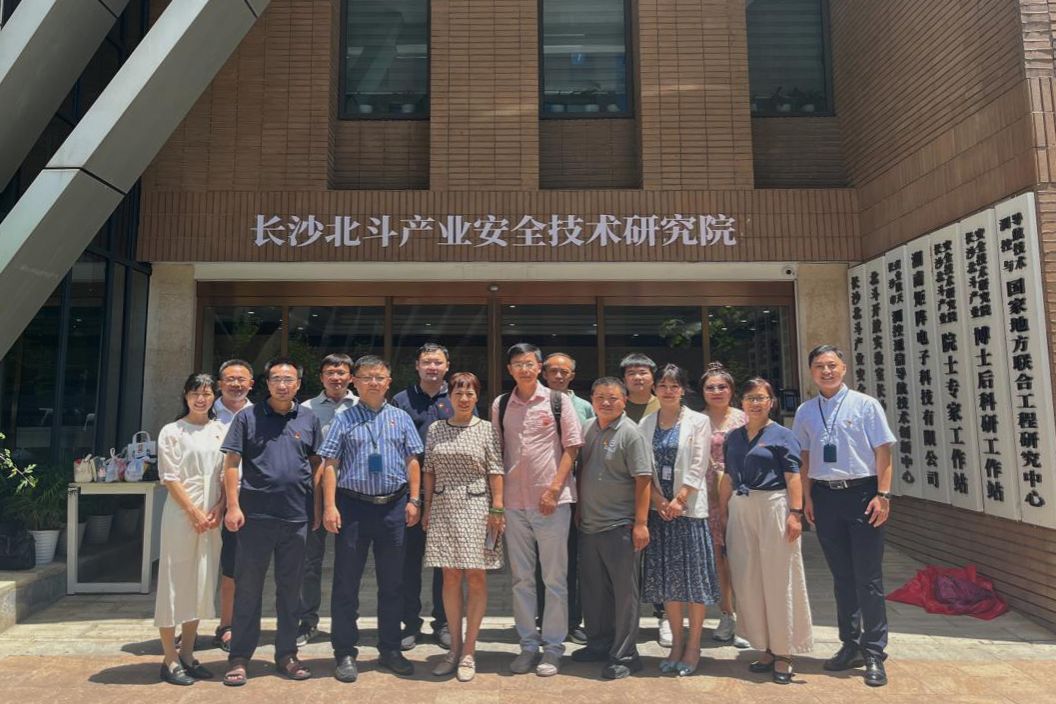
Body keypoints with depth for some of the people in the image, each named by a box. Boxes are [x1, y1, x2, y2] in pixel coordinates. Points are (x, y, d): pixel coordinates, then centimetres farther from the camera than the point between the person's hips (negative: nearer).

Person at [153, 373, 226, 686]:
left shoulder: (221, 431, 10)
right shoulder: (172, 432, -1)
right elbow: (170, 477, -6)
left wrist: (218, 509, -4)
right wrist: (194, 512, -12)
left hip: (213, 515, 4)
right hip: (181, 513, -4)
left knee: (202, 583, 9)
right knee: (175, 581, 0)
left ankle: (187, 654, 21)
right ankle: (170, 660, 9)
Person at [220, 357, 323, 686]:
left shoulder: (309, 420, 7)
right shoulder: (247, 417, 1)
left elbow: (316, 464, 10)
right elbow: (232, 463, -1)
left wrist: (317, 506, 4)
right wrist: (233, 506, -9)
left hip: (297, 517, 2)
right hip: (255, 515, -2)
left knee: (290, 588, 12)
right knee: (247, 588, 6)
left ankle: (287, 654, 24)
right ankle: (239, 657, 18)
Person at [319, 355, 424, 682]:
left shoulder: (400, 418, 7)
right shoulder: (344, 419, 2)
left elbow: (412, 461, 7)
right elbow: (330, 465, -1)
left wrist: (413, 500, 1)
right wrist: (330, 506, -9)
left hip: (393, 506, 2)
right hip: (353, 505, -2)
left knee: (392, 582, 10)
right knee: (346, 582, 4)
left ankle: (390, 650, 24)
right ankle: (345, 653, 18)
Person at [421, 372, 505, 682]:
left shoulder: (486, 429, 1)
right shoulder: (435, 429, 8)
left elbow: (495, 471, -2)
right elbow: (429, 471, 11)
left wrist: (497, 508, -8)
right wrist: (427, 507, 8)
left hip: (476, 506, -2)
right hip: (443, 507, 3)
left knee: (475, 577, 0)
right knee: (450, 577, 7)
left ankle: (468, 652, 11)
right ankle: (455, 648, 19)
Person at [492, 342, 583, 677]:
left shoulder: (558, 401, -1)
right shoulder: (500, 405, 7)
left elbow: (571, 447, -2)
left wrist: (554, 488, -11)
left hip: (551, 500, -3)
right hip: (514, 501, 3)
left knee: (555, 578, 4)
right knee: (521, 578, 11)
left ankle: (553, 647, 16)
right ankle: (528, 644, 24)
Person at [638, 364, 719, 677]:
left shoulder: (698, 422, -1)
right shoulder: (645, 424, 7)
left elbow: (698, 467, -7)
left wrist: (678, 500, -14)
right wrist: (659, 501, -8)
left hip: (689, 508, -3)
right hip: (659, 508, 3)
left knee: (695, 576, 1)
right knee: (666, 578, 8)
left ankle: (693, 645, 13)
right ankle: (677, 642, 21)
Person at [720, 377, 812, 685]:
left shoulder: (782, 435, -2)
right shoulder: (733, 436, 12)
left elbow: (793, 477, -8)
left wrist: (795, 513, -16)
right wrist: (722, 512, 13)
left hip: (773, 507, -5)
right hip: (740, 510, 5)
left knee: (778, 579, 1)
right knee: (749, 581, 9)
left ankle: (782, 653, 14)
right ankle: (765, 648, 23)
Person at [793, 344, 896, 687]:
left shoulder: (865, 405, -4)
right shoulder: (805, 411, 7)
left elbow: (882, 452, -6)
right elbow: (804, 456, 10)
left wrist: (882, 495, -11)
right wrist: (808, 496, 6)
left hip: (862, 493, -4)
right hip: (825, 496, 4)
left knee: (868, 578, 1)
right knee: (841, 576, 15)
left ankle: (874, 654, 14)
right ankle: (850, 646, 29)